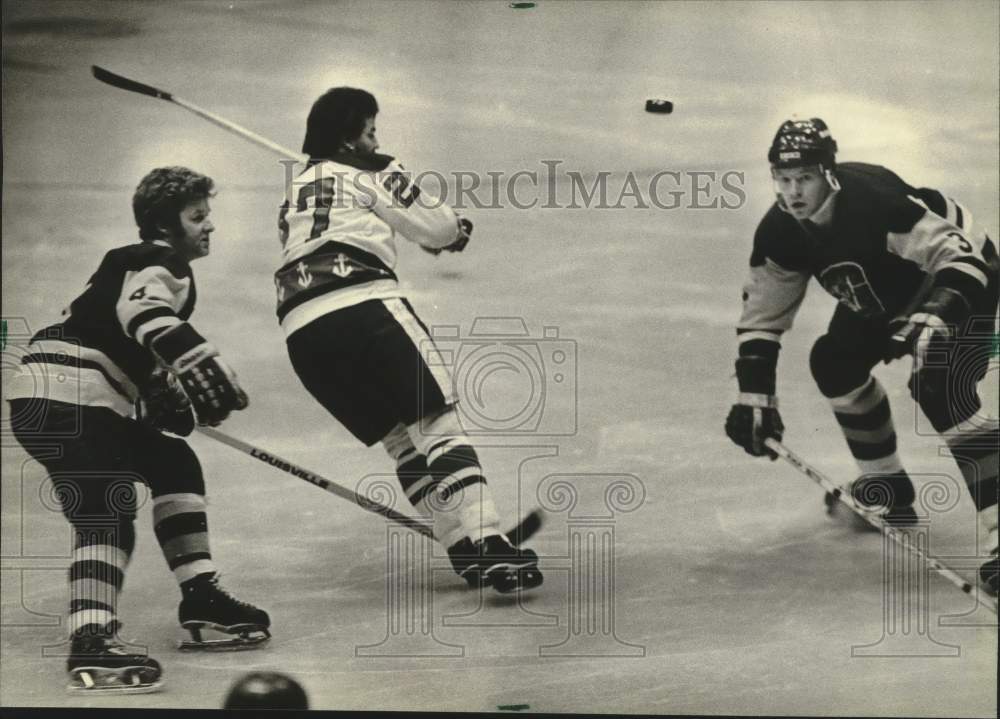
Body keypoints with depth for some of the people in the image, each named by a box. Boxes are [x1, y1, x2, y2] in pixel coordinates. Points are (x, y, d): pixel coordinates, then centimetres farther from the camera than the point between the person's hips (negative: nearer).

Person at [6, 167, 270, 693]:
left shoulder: (142, 267, 28)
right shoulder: (159, 263, -3)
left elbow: (138, 360, 31)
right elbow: (148, 316, -27)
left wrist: (168, 403, 17)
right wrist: (203, 371, -38)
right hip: (65, 398, -10)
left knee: (173, 463, 19)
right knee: (106, 513, -20)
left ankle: (200, 600, 18)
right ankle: (90, 646, -37)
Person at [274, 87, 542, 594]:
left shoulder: (296, 190, 31)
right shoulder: (369, 172, 10)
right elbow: (435, 227, 9)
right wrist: (457, 229, 33)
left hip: (301, 331, 7)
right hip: (361, 306, -7)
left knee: (401, 437, 13)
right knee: (435, 420, -9)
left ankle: (466, 550, 5)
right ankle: (487, 544, -22)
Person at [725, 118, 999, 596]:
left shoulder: (876, 199, -37)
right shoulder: (780, 233, -15)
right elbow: (763, 313, -5)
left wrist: (932, 318, -52)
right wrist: (754, 394, -11)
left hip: (960, 280, -8)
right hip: (885, 294, 9)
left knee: (940, 390, -26)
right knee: (835, 362, 1)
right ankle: (887, 487, 19)